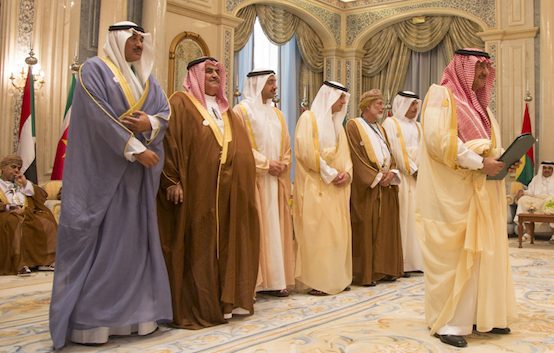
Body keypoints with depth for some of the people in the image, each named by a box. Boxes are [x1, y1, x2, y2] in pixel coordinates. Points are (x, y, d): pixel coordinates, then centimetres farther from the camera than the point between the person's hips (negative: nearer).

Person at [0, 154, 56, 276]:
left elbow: (42, 195, 17)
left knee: (46, 222, -25)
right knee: (16, 224, -38)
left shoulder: (21, 183, 29)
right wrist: (11, 208, -16)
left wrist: (25, 184, 7)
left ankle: (45, 261, -28)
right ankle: (21, 264, -44)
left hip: (28, 214, 4)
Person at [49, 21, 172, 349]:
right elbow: (100, 116, -14)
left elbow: (166, 111, 8)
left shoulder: (146, 79, 19)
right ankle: (88, 319, 0)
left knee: (134, 238, 6)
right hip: (102, 168, -6)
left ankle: (134, 310, 13)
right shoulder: (94, 69, -2)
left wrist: (150, 124, -14)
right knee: (98, 239, -6)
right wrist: (135, 149, -18)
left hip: (138, 174, 7)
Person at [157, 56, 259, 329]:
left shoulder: (225, 110, 21)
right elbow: (169, 141, -10)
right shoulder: (181, 103, 0)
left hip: (226, 191, 7)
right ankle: (193, 308, 3)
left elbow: (240, 147, 22)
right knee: (196, 245, -3)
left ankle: (222, 301, 16)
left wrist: (239, 185, 15)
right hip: (195, 188, -6)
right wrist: (172, 181, -19)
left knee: (222, 243, 8)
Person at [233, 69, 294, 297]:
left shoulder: (277, 114, 17)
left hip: (276, 180, 7)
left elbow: (286, 146, 17)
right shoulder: (242, 111, -3)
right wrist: (266, 164, -15)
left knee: (275, 228, 6)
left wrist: (282, 164, -3)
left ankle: (274, 279, 11)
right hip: (254, 180, -6)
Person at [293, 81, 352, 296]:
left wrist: (347, 172, -3)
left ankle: (336, 277, 13)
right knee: (318, 231, -8)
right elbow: (307, 151, -14)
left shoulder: (336, 122, 19)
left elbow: (344, 152, 16)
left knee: (338, 231, 6)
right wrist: (330, 173, -13)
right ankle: (317, 280, -3)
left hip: (337, 186, 8)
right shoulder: (309, 118, -3)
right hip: (316, 185, -7)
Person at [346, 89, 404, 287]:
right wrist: (377, 177, -15)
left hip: (386, 188, 7)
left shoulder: (380, 129, 20)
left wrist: (391, 173, -5)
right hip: (366, 189, -7)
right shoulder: (354, 126, -3)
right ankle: (365, 274, -1)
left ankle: (384, 269, 15)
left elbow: (389, 155, 15)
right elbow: (357, 157, -12)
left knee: (385, 228, 7)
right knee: (366, 230, -6)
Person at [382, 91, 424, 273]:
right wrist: (413, 170, -10)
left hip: (419, 177, 6)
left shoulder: (418, 126, 20)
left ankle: (417, 259, 8)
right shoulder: (390, 123, -1)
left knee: (417, 217, 4)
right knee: (403, 217, -6)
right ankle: (401, 262, -3)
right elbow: (396, 151, -10)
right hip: (402, 178, -6)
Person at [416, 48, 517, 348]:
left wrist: (502, 159, 1)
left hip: (481, 192, 8)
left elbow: (489, 144, 23)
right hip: (451, 193, -8)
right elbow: (438, 138, -19)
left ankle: (479, 315, 19)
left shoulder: (478, 104, 20)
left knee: (481, 252, 9)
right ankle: (447, 322, 4)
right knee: (451, 255, -4)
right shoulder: (441, 95, -6)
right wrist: (479, 162, -20)